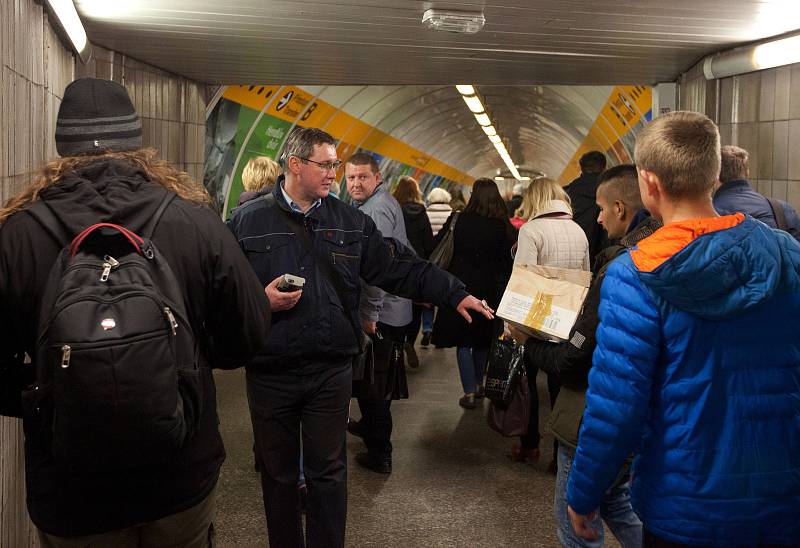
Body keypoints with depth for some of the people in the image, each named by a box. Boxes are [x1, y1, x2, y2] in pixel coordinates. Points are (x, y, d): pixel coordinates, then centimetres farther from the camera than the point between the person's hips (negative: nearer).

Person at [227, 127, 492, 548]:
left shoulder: (350, 221, 6)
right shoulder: (247, 221, -3)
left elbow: (400, 267, 5)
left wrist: (455, 295, -1)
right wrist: (261, 300, -18)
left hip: (331, 370, 2)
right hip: (270, 372, -1)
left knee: (328, 470, 11)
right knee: (278, 471, 13)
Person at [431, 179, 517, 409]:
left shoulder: (458, 220, -11)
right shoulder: (504, 227, -6)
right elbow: (509, 260, -1)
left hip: (462, 287, -2)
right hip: (491, 291, 3)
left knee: (463, 341, 5)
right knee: (483, 338, 19)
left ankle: (469, 392, 4)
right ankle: (479, 384, 32)